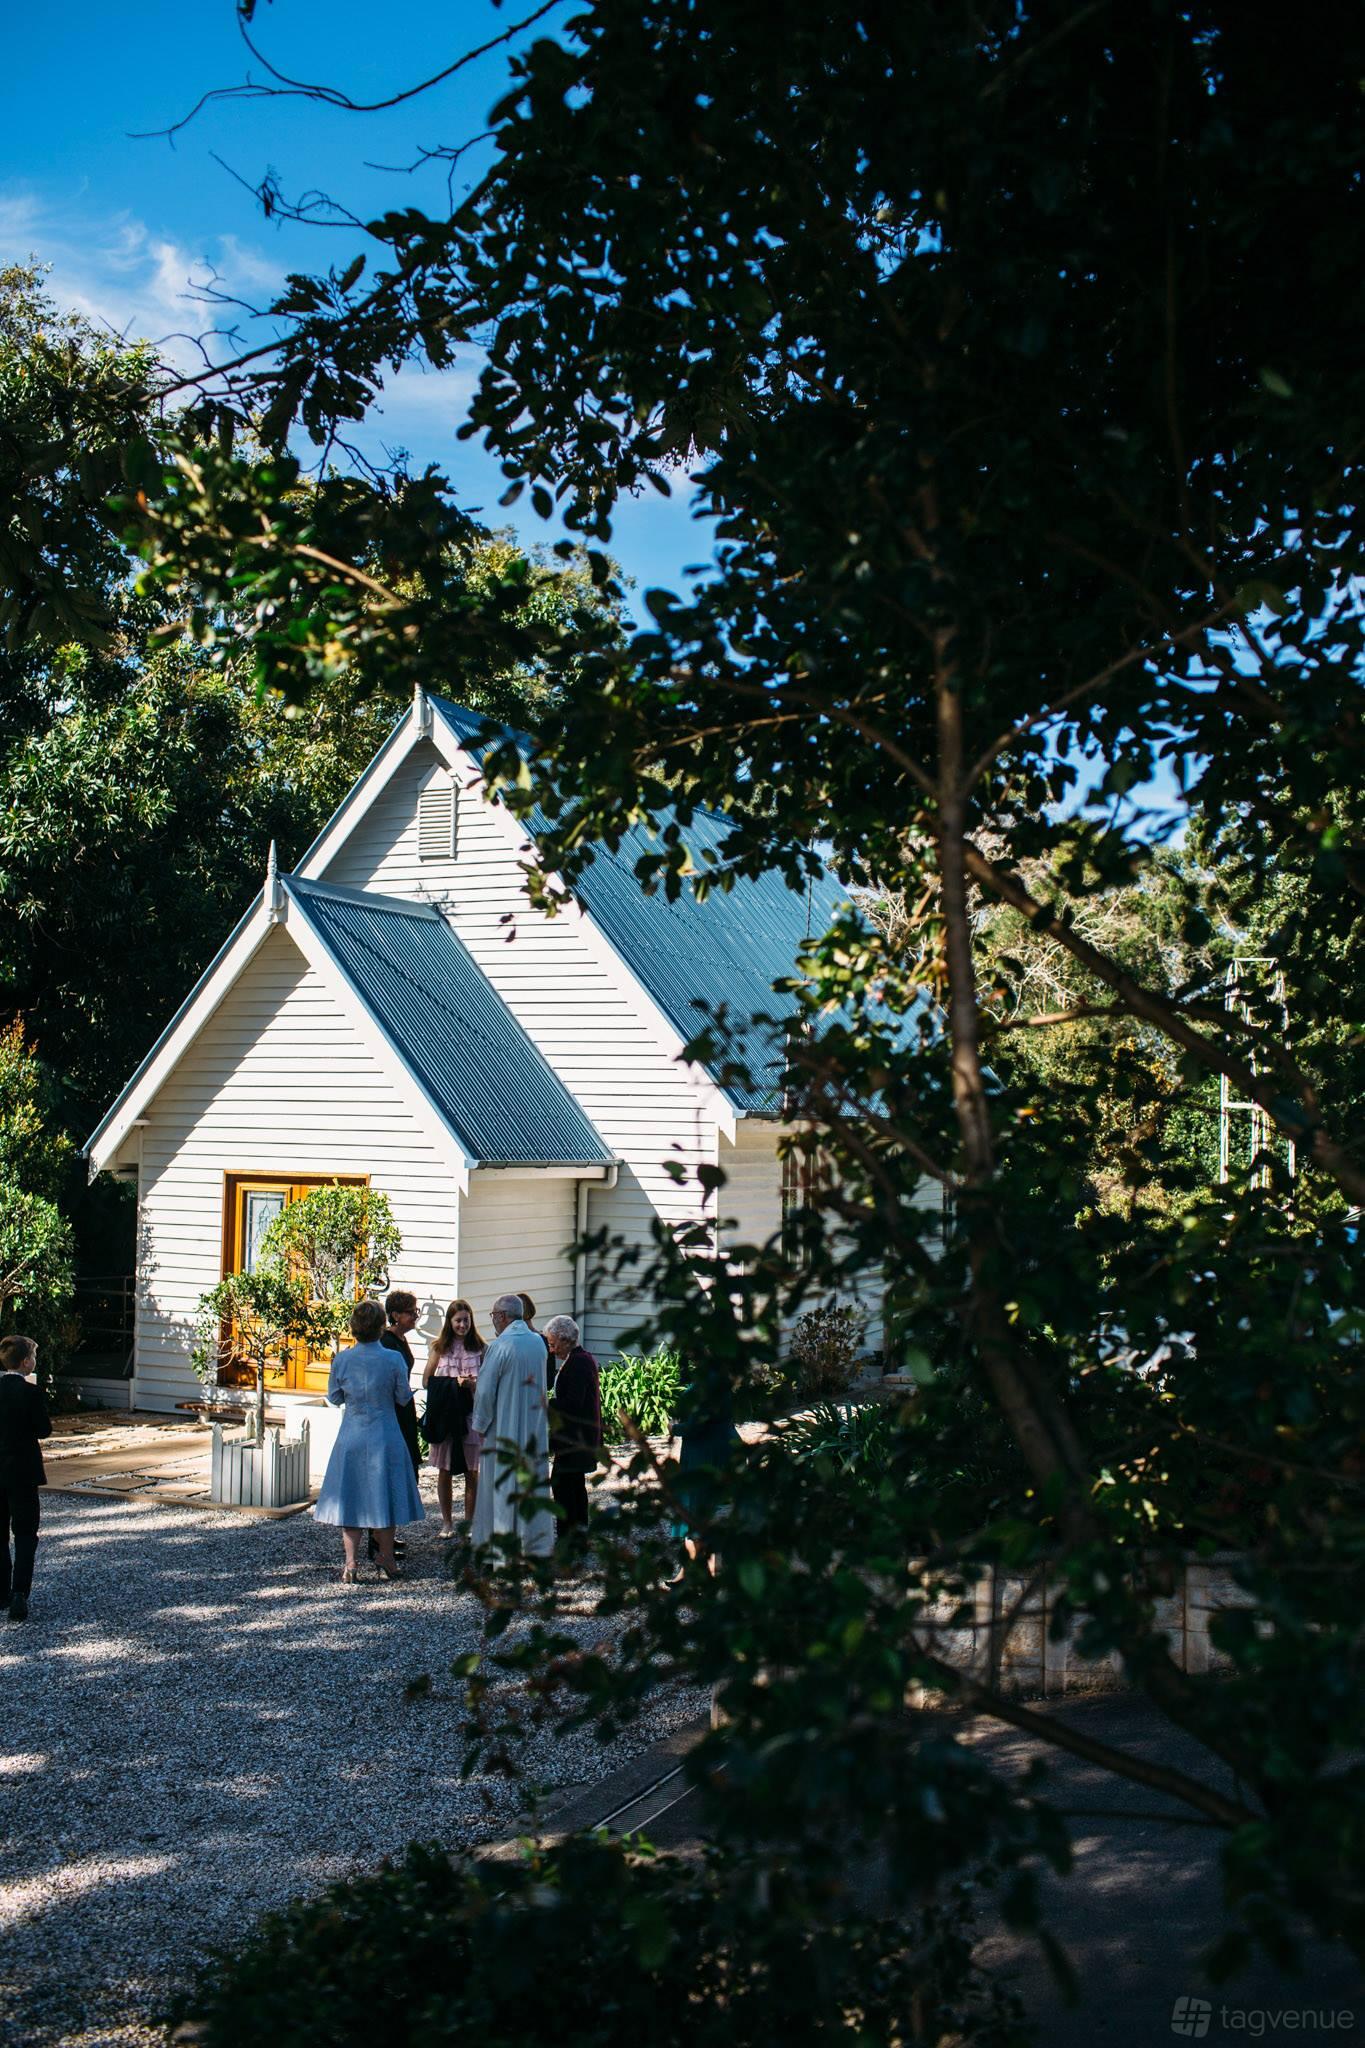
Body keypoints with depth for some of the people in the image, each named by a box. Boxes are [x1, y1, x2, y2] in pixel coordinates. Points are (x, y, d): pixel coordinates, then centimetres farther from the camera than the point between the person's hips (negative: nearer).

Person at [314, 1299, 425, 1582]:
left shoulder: (341, 1359, -7)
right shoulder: (393, 1359, -12)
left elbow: (334, 1398, 4)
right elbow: (403, 1397, -2)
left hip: (350, 1437, 1)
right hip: (384, 1437, -1)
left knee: (349, 1498, 8)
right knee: (382, 1496, 9)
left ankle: (351, 1563, 4)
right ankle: (387, 1561, 17)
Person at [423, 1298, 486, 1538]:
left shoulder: (480, 1348, 5)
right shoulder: (439, 1348, 6)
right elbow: (426, 1381, 5)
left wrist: (472, 1384, -15)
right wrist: (453, 1383, -11)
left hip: (471, 1416, 0)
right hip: (445, 1416, 0)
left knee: (472, 1472, 1)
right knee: (445, 1471, 5)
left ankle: (469, 1522, 13)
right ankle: (447, 1522, 16)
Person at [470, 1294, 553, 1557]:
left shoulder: (499, 1346, -16)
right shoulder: (538, 1342, 4)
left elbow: (485, 1390, -13)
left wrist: (480, 1426, -1)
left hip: (504, 1429, -6)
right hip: (536, 1427, 6)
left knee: (502, 1486, 3)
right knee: (534, 1485, 13)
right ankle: (537, 1543, 17)